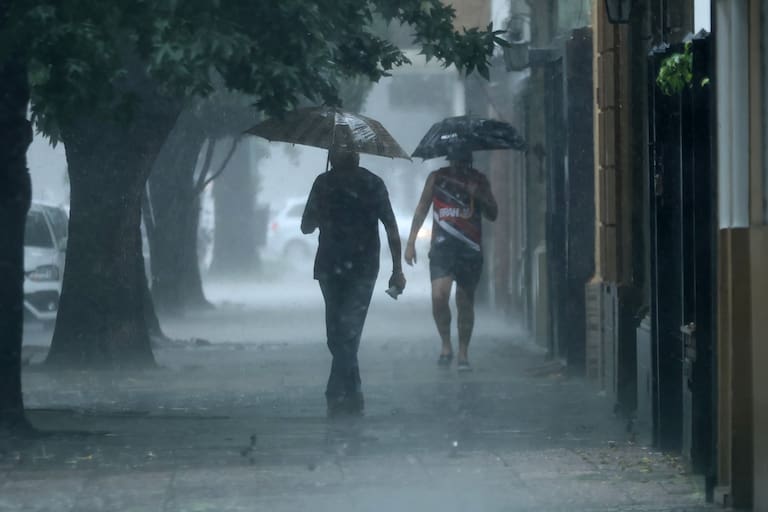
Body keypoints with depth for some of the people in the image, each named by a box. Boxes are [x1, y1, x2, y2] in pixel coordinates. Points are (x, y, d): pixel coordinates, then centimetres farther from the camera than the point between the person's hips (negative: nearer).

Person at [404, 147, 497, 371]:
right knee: (438, 297, -17)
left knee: (465, 302, 4)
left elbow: (492, 215, 8)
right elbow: (422, 209, 11)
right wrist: (411, 242, 6)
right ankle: (446, 345, 2)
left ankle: (463, 353, 15)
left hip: (470, 248, 1)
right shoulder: (437, 178, 5)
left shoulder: (478, 180, 6)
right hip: (442, 245, -1)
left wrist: (479, 197, -11)